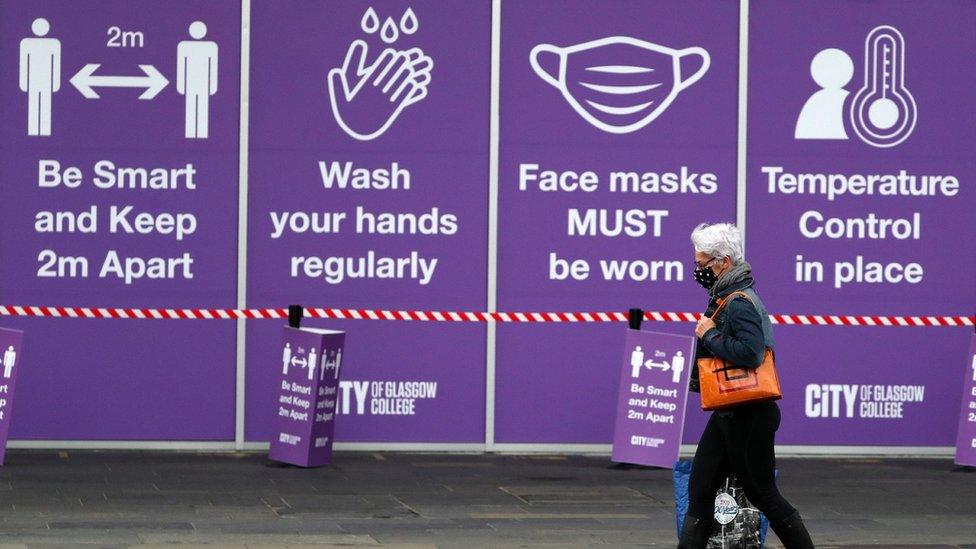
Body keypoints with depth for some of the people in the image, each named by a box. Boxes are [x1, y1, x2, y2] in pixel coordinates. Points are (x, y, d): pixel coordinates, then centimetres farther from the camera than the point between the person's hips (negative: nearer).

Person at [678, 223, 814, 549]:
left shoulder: (740, 304, -19)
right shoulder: (723, 298, 13)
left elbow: (749, 352, -33)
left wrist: (710, 335, -22)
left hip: (749, 417, -10)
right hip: (728, 414, 10)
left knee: (761, 493, 0)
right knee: (699, 487, 7)